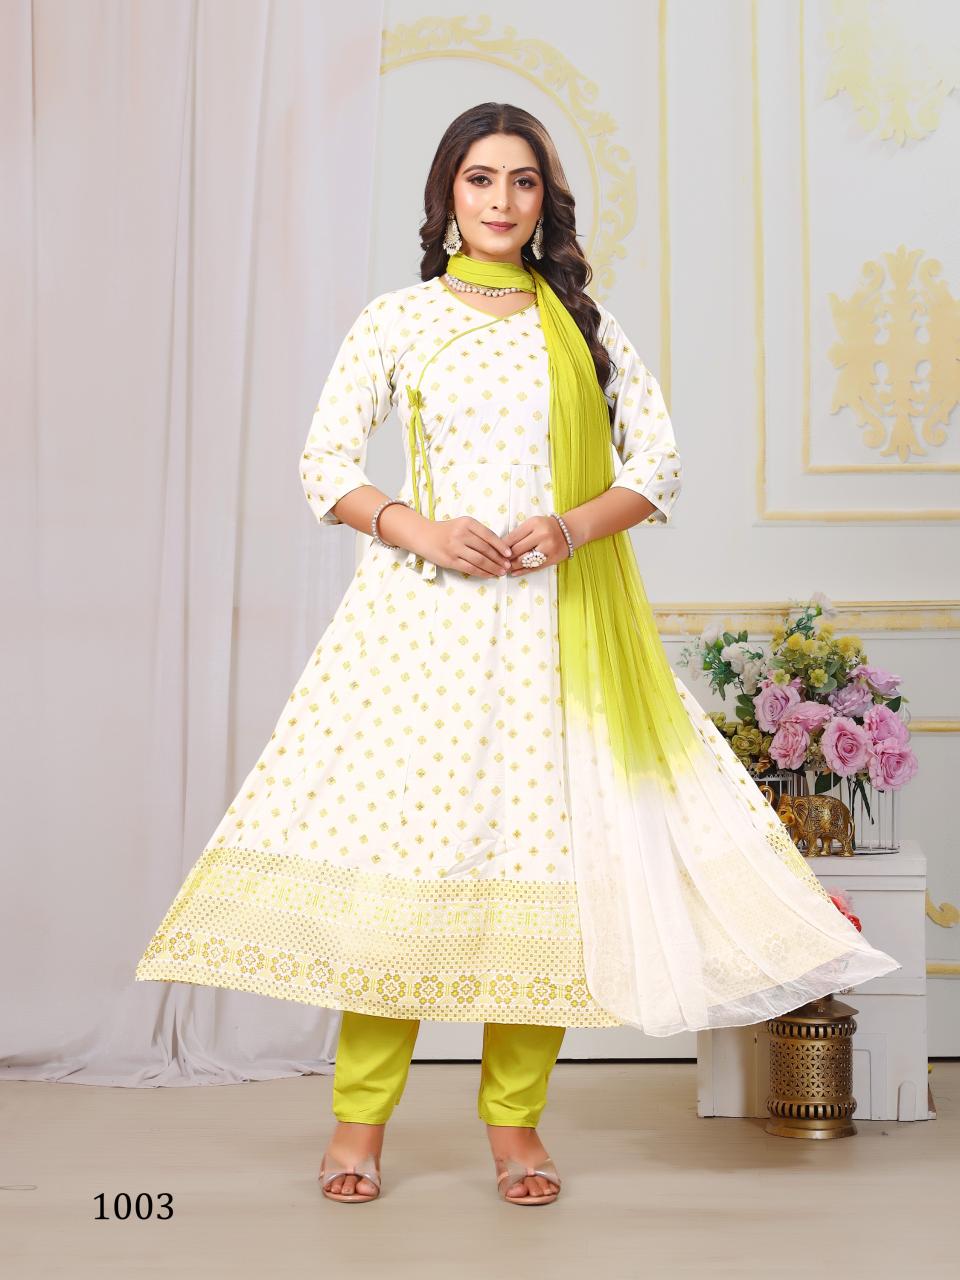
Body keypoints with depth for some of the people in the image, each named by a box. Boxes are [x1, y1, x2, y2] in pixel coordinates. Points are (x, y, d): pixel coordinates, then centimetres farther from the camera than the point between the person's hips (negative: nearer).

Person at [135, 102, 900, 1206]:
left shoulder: (584, 321, 13)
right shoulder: (397, 320, 8)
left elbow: (658, 463, 8)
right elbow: (324, 465, 5)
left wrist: (573, 527, -10)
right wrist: (419, 529, -12)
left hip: (555, 618, 2)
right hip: (421, 614, -1)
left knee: (543, 845, -2)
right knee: (396, 836, -5)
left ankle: (514, 1118, 10)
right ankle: (360, 1120, 6)